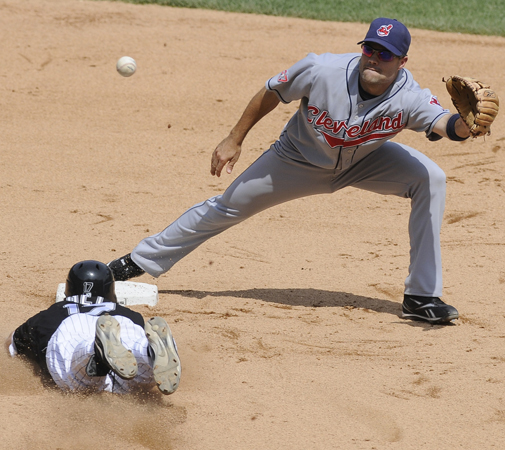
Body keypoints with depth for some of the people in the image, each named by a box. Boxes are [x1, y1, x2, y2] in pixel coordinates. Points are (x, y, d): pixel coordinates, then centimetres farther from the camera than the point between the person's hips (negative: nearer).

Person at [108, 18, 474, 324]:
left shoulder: (409, 98, -36)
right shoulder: (321, 70, -34)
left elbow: (445, 124, -55)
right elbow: (271, 93, -16)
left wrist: (465, 125, -78)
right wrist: (235, 140, -9)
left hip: (362, 161, 0)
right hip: (300, 159, 0)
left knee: (430, 180, -22)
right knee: (226, 208, 8)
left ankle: (422, 297, -13)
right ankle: (141, 261, 30)